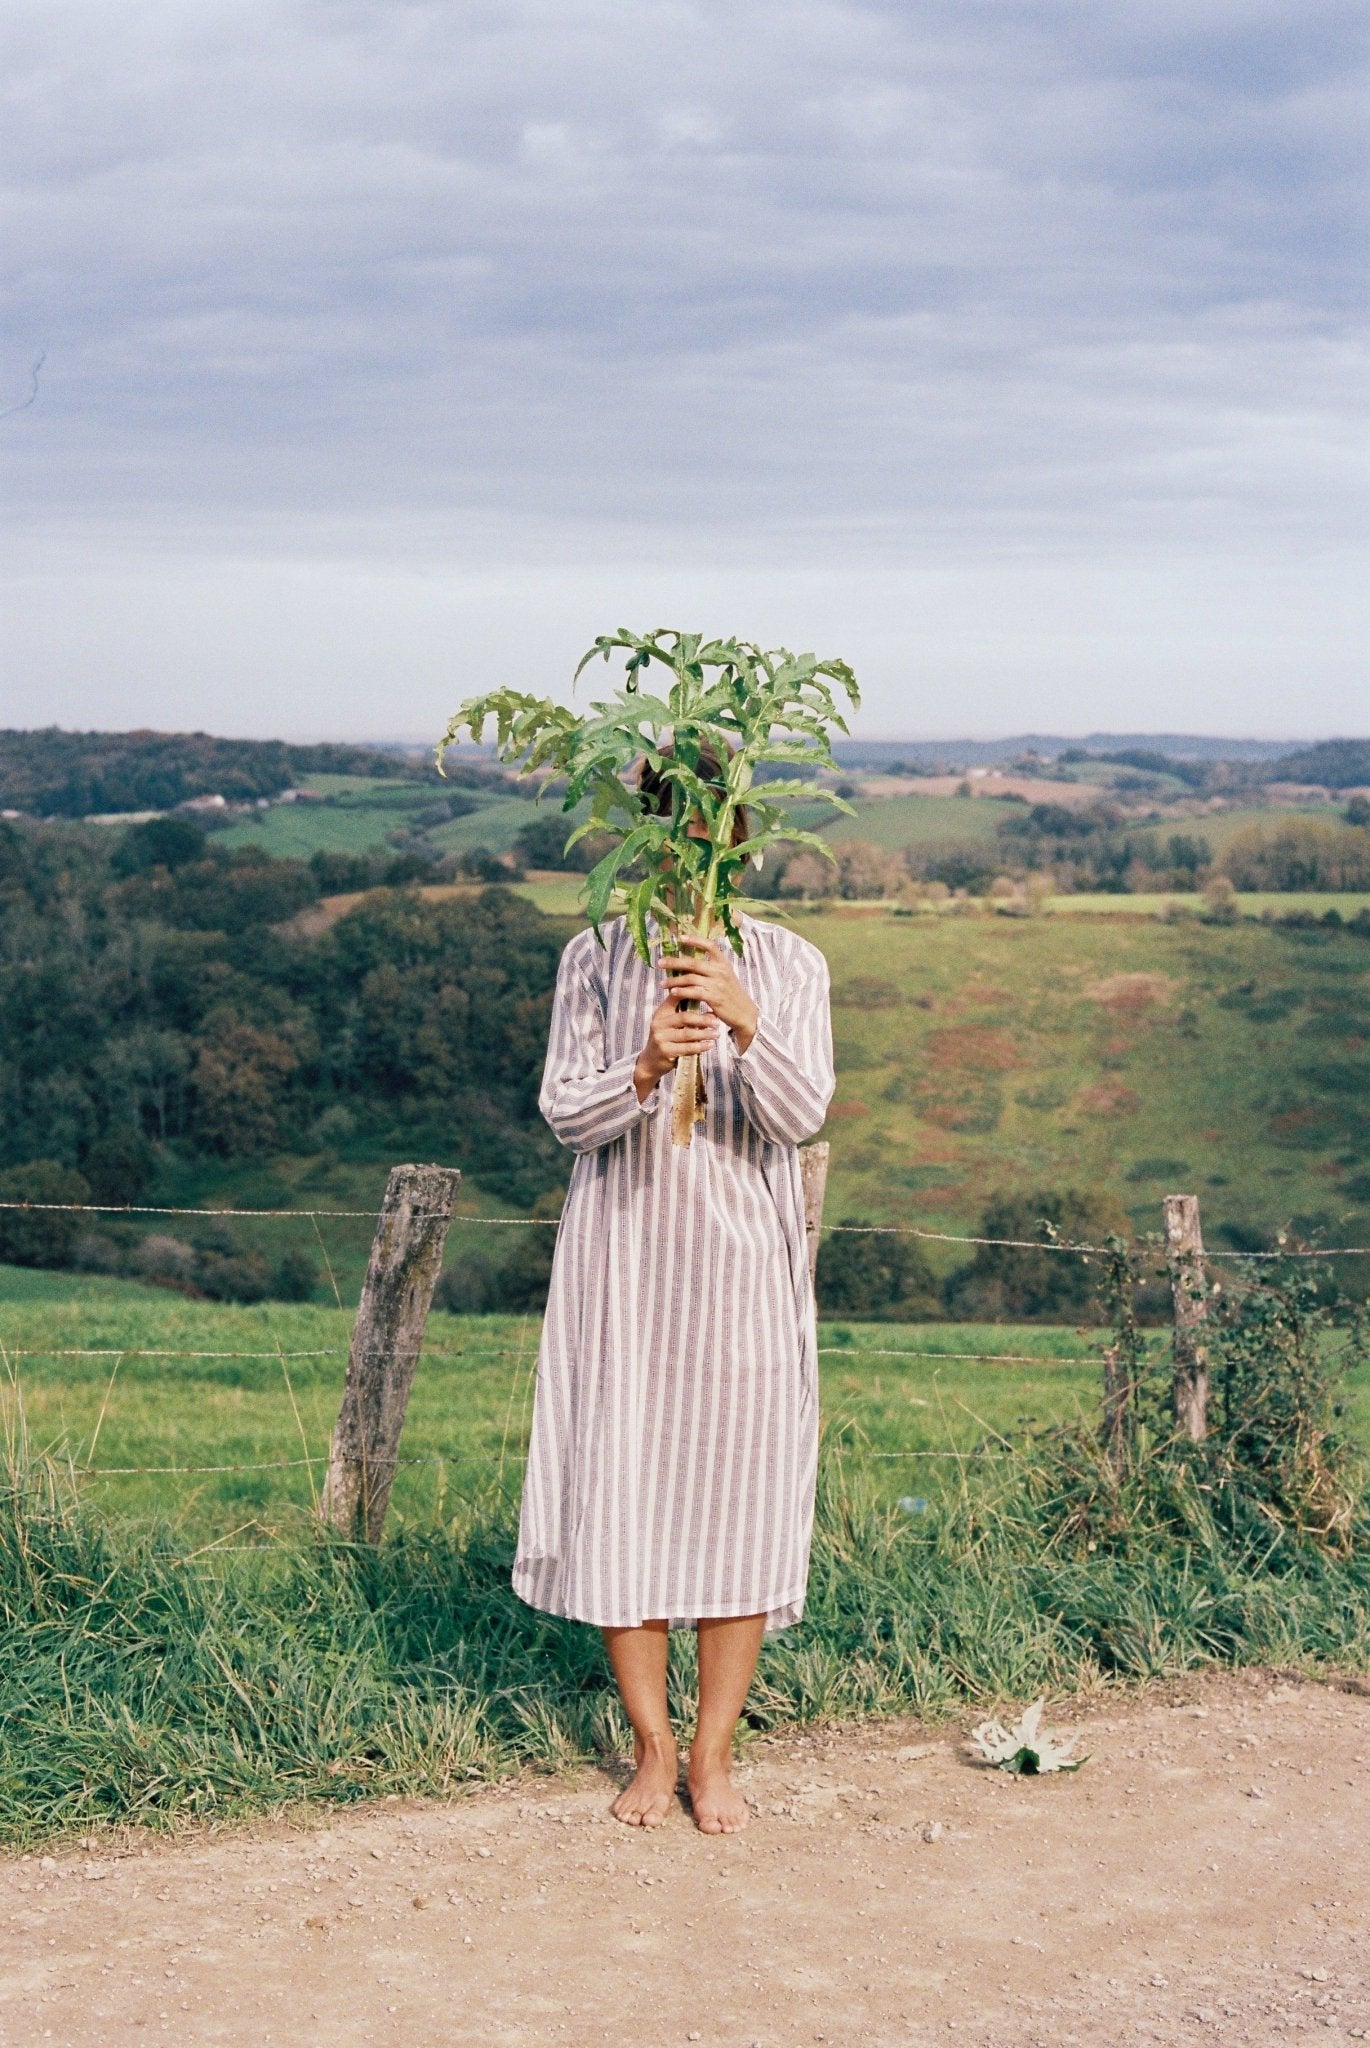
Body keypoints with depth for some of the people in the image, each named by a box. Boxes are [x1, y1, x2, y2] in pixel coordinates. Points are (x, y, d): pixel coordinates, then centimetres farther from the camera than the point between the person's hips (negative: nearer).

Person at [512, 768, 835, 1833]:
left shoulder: (789, 964, -1)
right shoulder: (596, 960, 1)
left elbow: (803, 1114, -11)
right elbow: (564, 1111, -5)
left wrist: (746, 1026, -30)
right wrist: (645, 1068, -25)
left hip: (744, 1264, 0)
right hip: (624, 1261, 0)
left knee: (741, 1492, 2)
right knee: (622, 1486, 2)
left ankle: (713, 1753, 15)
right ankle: (652, 1749, 16)